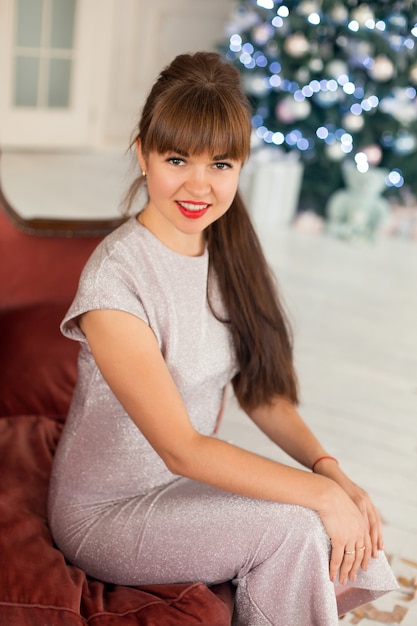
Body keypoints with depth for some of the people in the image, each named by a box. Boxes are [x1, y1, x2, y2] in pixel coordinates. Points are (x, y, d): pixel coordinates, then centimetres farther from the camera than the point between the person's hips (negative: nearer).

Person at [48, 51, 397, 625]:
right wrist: (321, 493, -25)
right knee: (293, 527, -25)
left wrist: (332, 470, -12)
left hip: (193, 487, 6)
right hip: (105, 511, -6)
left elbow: (262, 390, 3)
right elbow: (180, 448, -25)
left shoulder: (230, 254, -1)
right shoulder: (117, 276, -24)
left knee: (352, 548, -14)